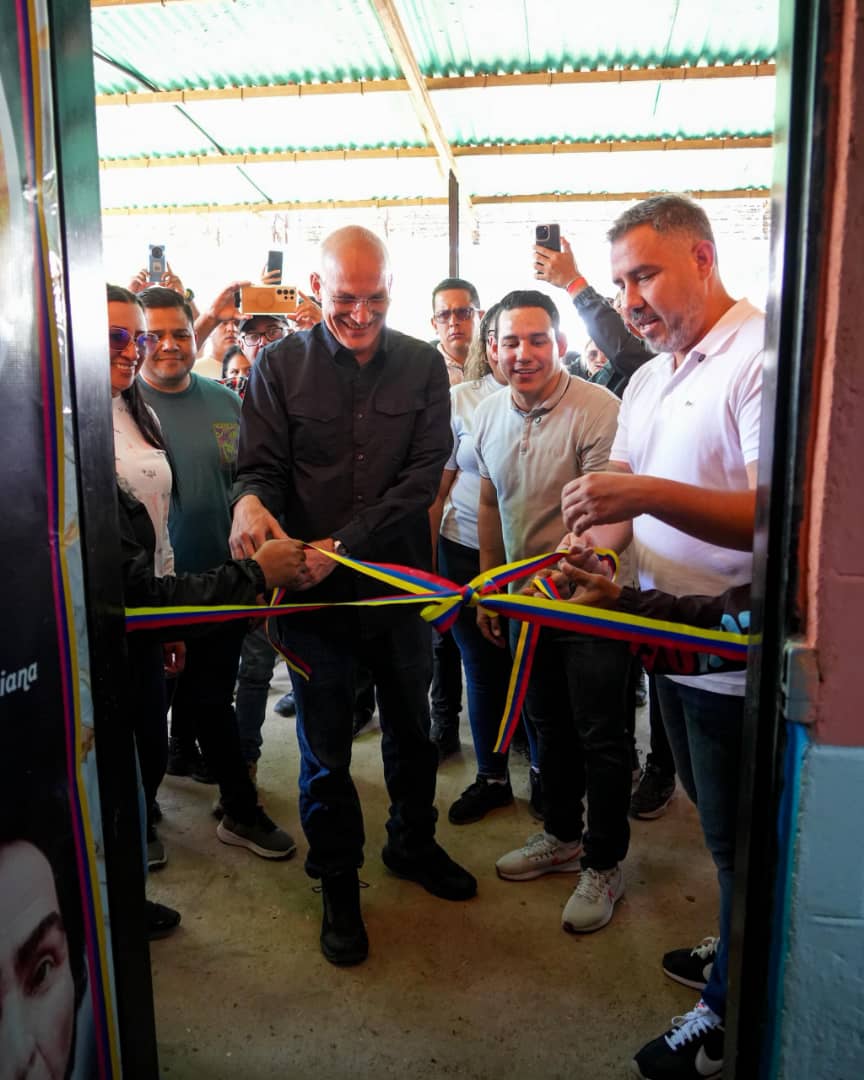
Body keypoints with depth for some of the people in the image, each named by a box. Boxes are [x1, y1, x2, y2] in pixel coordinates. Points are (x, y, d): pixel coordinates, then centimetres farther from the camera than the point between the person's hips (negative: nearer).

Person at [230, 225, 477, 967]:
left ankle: (413, 843, 46)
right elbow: (262, 466, -5)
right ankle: (338, 882, 35)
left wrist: (343, 545, -20)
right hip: (314, 591, -1)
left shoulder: (423, 365, 0)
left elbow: (422, 475, -9)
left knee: (412, 729, 20)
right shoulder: (280, 366, -2)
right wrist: (250, 500, -30)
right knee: (325, 750, 12)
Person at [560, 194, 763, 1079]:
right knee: (717, 827, 24)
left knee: (739, 844, 11)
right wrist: (599, 549, -10)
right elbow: (619, 492, 9)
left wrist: (646, 493, -35)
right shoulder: (648, 379, 10)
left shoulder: (763, 355, -17)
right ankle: (737, 954, 47)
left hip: (736, 660, -8)